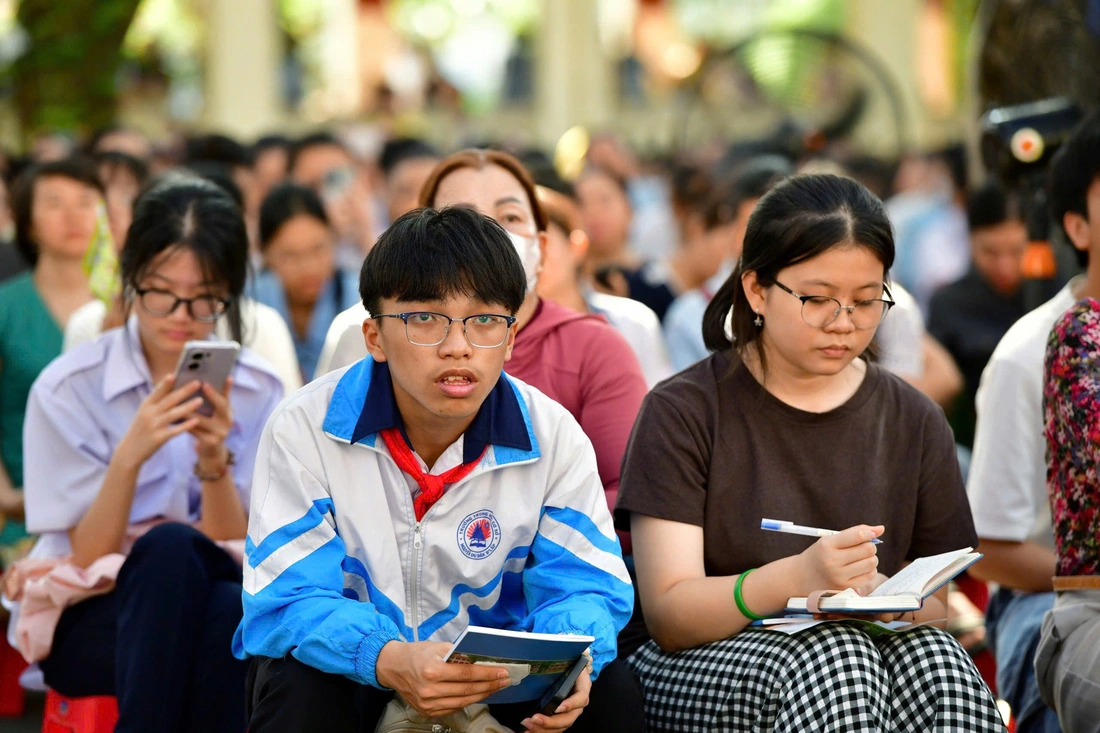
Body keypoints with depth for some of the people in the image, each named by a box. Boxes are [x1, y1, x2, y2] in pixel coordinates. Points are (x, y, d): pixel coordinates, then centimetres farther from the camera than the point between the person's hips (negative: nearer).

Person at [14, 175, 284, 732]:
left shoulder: (258, 393, 3)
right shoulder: (68, 389, -6)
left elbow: (234, 550, -1)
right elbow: (88, 559, -9)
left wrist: (214, 460, -20)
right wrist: (130, 455, -25)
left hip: (197, 617, 2)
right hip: (86, 621, -2)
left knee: (231, 608, -36)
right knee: (171, 549, -36)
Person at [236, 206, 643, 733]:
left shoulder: (553, 437, -10)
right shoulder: (305, 428, -19)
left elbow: (584, 587, -10)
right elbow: (290, 600, -24)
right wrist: (391, 662, -46)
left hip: (492, 670, 3)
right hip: (353, 664, -2)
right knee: (301, 690, -35)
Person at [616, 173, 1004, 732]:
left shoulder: (914, 423, 11)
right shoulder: (683, 413, 0)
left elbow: (933, 606, 12)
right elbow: (667, 615, -9)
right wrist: (796, 577, -28)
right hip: (700, 672, -4)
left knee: (932, 654, -31)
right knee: (833, 657, -36)